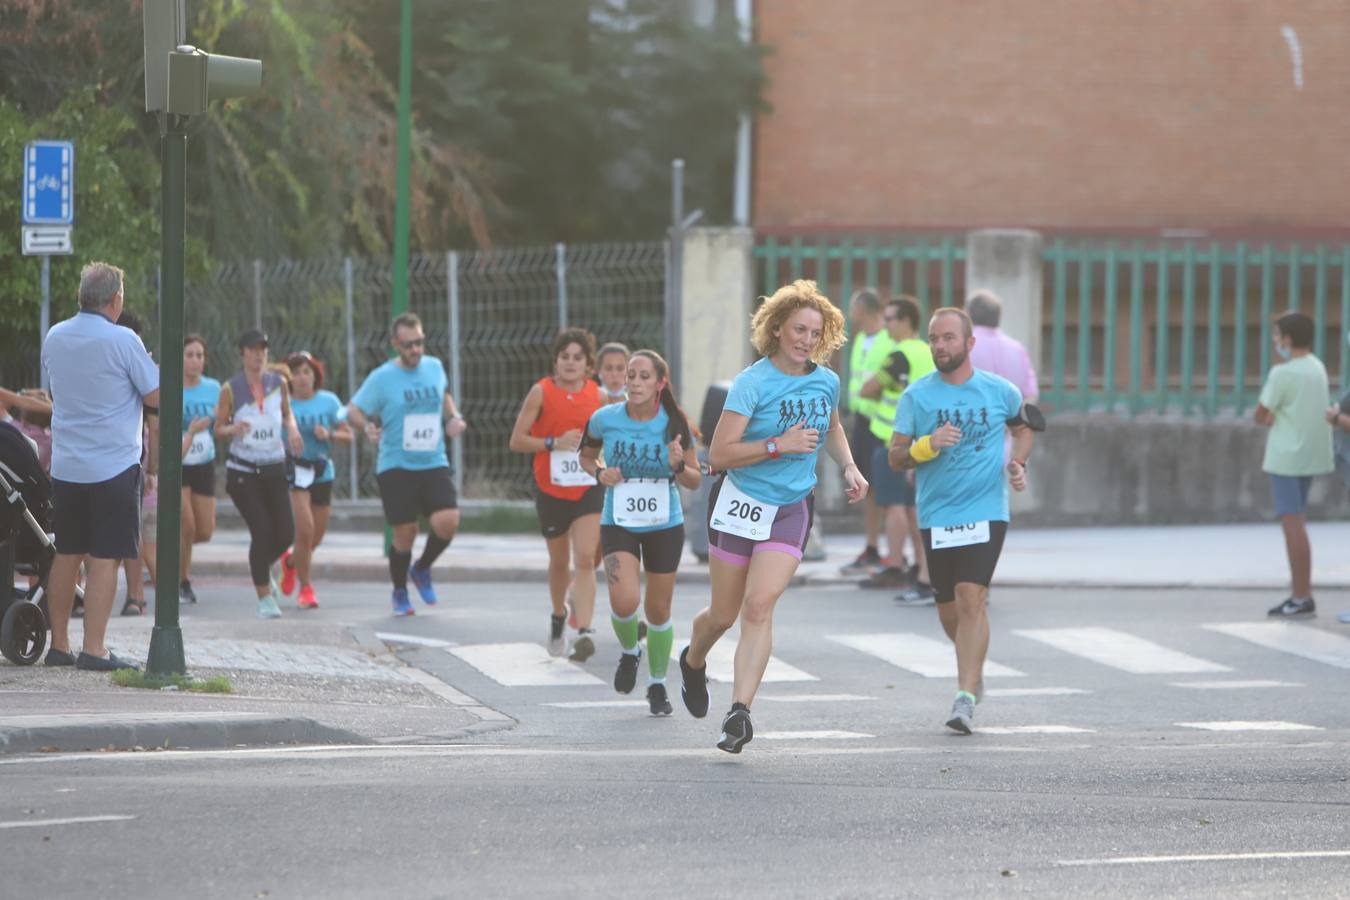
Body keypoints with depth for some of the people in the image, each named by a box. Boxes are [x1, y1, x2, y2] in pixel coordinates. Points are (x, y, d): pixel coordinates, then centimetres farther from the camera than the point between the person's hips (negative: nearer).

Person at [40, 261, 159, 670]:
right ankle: (93, 649, -8)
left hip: (65, 465, 6)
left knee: (67, 555, 12)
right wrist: (156, 365, 12)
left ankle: (59, 645, 16)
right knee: (104, 559, -4)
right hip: (113, 464, -6)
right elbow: (156, 395, -8)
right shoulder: (122, 341, -12)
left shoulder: (55, 337, 7)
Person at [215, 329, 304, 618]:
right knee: (262, 531, -12)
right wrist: (233, 429, -21)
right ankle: (264, 598, 1)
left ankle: (262, 569, 31)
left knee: (286, 534, -2)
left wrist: (292, 429, -3)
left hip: (274, 468, 3)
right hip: (243, 471, -3)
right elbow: (218, 428, 1)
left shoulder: (278, 383, 3)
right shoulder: (231, 389, -6)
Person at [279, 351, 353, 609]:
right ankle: (305, 588, 0)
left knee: (317, 536, 12)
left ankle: (290, 561, 45)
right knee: (305, 529, -16)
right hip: (292, 472, -4)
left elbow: (347, 435, 2)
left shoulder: (328, 401, 0)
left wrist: (329, 435, -17)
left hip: (322, 473, 4)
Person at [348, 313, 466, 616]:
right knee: (405, 534, -3)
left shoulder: (434, 367, 6)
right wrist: (368, 426, -23)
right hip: (396, 468, -3)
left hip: (434, 465, 3)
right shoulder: (382, 378, -7)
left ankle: (422, 570, 13)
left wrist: (454, 418, 9)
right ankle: (399, 593, 22)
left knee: (447, 522, -16)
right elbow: (353, 411, -2)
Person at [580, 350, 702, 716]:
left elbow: (695, 481, -3)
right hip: (618, 524, -1)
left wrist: (678, 466, -24)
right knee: (624, 601, -21)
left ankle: (657, 685, 29)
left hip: (665, 525, 1)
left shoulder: (674, 424, -11)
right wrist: (600, 473, -11)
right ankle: (629, 651, 13)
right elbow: (587, 455, 10)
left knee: (658, 609, 7)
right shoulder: (605, 419, -10)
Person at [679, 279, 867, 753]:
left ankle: (740, 711, -19)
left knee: (759, 606, -16)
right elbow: (719, 455, -19)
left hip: (792, 509, 2)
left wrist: (849, 467, 11)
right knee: (724, 615, 9)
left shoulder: (827, 382, 2)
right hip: (740, 503, -2)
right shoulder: (753, 382, -14)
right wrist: (779, 445, -25)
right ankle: (693, 661, 43)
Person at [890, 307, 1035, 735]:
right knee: (949, 610, 9)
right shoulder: (916, 395, 0)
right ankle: (974, 667, 41)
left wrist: (1018, 462, 4)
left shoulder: (1000, 391, 1)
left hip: (986, 512, -2)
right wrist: (928, 445, -20)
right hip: (936, 517, 2)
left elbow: (1023, 427, 22)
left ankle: (966, 698, -17)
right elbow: (896, 458, -1)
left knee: (970, 599, -17)